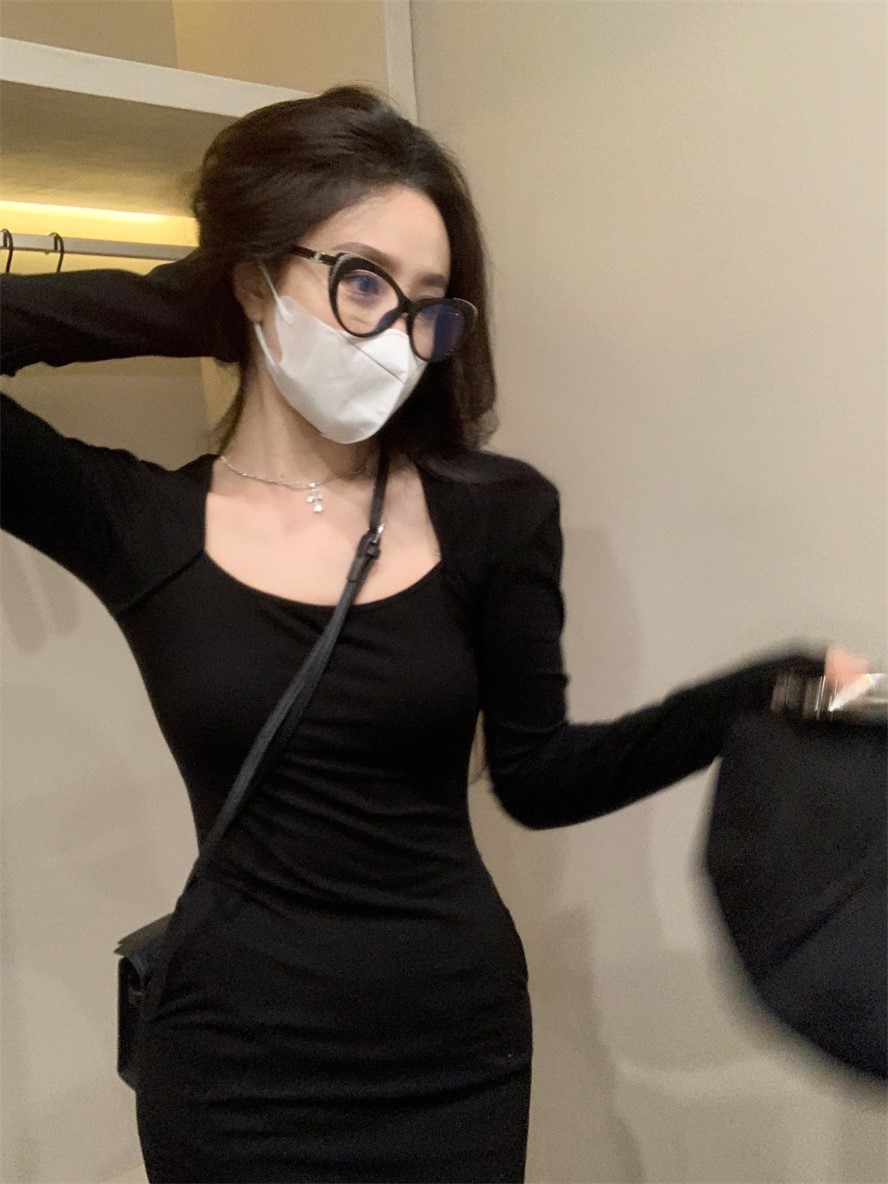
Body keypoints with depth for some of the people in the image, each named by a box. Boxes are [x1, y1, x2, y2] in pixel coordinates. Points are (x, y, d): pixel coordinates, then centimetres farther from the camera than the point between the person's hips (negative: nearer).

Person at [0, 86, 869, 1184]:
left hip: (461, 1043, 2)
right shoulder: (139, 523, -6)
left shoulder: (495, 514, -6)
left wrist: (775, 688, -10)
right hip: (235, 1062, -1)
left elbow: (538, 775, -1)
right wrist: (175, 305, -10)